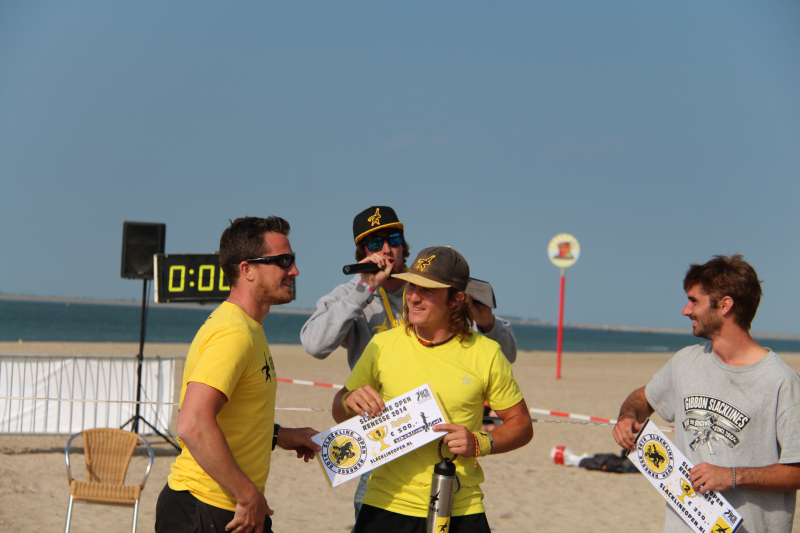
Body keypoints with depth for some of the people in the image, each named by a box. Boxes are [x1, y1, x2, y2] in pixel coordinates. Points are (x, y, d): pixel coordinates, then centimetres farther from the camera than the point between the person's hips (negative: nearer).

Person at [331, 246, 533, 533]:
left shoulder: (486, 354, -2)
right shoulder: (382, 345, 2)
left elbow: (521, 425, 6)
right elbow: (340, 414, 12)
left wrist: (479, 443, -12)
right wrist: (349, 401, -10)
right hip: (387, 506, 1)